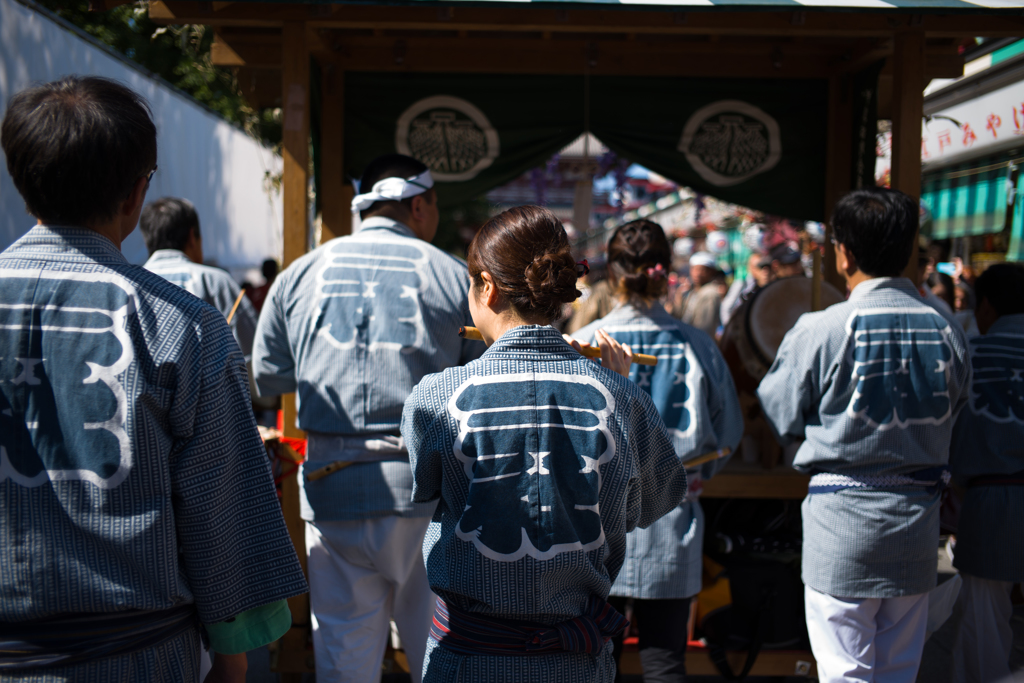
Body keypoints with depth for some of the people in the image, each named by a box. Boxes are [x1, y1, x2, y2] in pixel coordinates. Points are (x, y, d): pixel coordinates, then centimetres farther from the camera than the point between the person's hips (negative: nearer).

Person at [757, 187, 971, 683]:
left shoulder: (821, 330, -13)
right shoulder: (947, 331, 0)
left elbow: (782, 417, -3)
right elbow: (952, 413, 11)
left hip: (843, 518, -4)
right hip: (917, 521, 4)